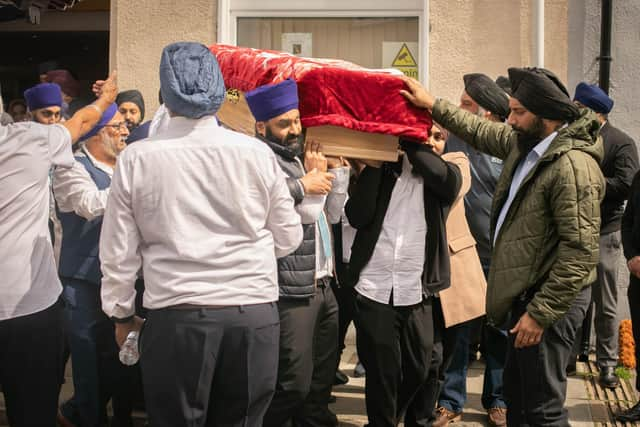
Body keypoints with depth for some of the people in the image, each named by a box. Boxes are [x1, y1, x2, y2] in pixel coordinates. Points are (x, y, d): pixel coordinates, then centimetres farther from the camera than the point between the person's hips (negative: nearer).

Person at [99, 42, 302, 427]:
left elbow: (118, 252, 1)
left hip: (176, 317, -1)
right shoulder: (257, 153, -2)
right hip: (253, 314, 1)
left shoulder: (137, 159, -4)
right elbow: (289, 238, 7)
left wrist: (122, 313, 17)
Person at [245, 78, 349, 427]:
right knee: (294, 384, -7)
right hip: (292, 292, -9)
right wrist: (306, 184, -14)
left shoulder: (296, 158, 18)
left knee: (321, 381, 14)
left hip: (322, 286, 9)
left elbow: (331, 214, 21)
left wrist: (335, 167, 13)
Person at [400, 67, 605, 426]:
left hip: (552, 299, -9)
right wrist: (433, 105, 25)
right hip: (526, 291, 9)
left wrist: (541, 313, -23)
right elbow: (481, 131, 26)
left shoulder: (573, 166, -23)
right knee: (517, 398, 20)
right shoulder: (525, 142, 5)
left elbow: (581, 251, -25)